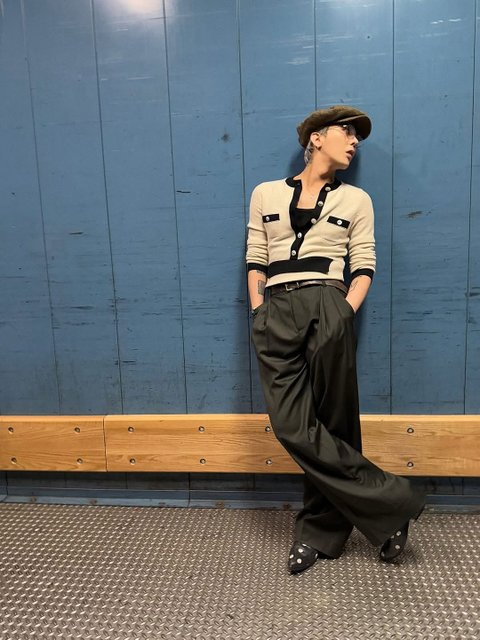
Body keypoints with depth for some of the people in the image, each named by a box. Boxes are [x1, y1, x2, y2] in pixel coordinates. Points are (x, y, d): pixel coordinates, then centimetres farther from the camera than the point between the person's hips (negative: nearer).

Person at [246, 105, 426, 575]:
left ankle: (319, 531, 20)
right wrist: (258, 315, 2)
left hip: (327, 310, -1)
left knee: (331, 425, 1)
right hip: (276, 315, 1)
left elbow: (364, 268, 8)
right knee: (292, 427, -6)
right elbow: (255, 262, 12)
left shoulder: (356, 200, 13)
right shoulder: (265, 194, 16)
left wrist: (345, 313, -7)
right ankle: (393, 502, 8)